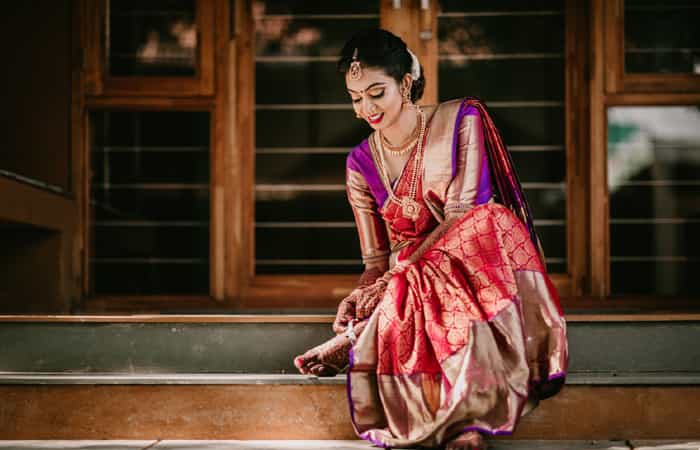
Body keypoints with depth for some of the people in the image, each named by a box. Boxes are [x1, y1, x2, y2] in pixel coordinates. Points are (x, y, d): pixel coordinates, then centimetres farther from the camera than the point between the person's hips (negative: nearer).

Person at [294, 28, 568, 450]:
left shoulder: (460, 120, -2)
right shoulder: (362, 164, 8)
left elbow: (464, 214, -12)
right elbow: (377, 259, 7)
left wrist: (398, 276, -22)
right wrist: (361, 295, -17)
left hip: (484, 262, -2)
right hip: (416, 287, 2)